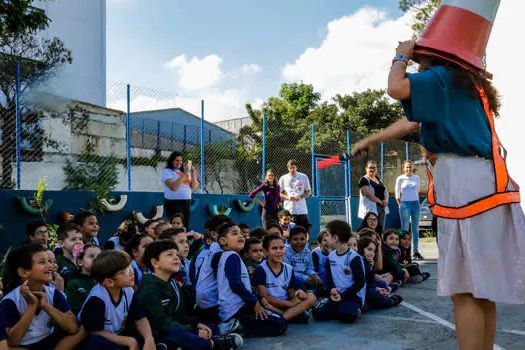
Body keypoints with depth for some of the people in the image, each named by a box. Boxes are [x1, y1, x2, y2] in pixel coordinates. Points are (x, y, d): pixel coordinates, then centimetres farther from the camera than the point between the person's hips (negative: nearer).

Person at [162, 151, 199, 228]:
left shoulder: (186, 171, 16)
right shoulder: (167, 171, -1)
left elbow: (194, 187, 9)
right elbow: (174, 187, -17)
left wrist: (193, 173, -3)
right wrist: (184, 174, -17)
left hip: (187, 202, 6)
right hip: (173, 202, -5)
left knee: (186, 225, 2)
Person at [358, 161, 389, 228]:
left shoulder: (379, 179, 18)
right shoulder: (364, 180, -5)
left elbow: (386, 192, 19)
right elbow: (368, 194, -15)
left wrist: (386, 200, -2)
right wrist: (380, 201, -11)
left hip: (382, 208, 8)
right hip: (371, 208, -8)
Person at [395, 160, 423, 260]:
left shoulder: (416, 178, 8)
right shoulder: (400, 179, 0)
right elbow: (397, 194, 4)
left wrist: (414, 199, 13)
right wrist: (400, 205, 3)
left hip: (416, 204, 3)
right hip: (405, 204, -3)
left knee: (415, 228, 6)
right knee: (404, 229, -2)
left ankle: (416, 251, 11)